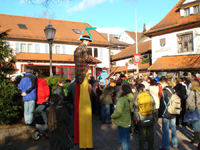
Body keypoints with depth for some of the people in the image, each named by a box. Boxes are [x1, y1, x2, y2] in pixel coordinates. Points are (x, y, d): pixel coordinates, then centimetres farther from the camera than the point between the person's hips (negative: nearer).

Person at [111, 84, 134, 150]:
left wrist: (113, 116, -12)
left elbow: (119, 111, -29)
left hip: (122, 122, -8)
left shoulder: (122, 99, -24)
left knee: (123, 140, 4)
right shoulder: (130, 99, 3)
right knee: (127, 138, 22)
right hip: (128, 121, 9)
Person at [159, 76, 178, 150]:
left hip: (166, 114, -7)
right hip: (173, 113, 7)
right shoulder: (173, 90, 5)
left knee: (165, 130, 2)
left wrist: (160, 114, -5)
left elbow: (162, 104, -14)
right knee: (173, 129, 16)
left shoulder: (164, 91, -16)